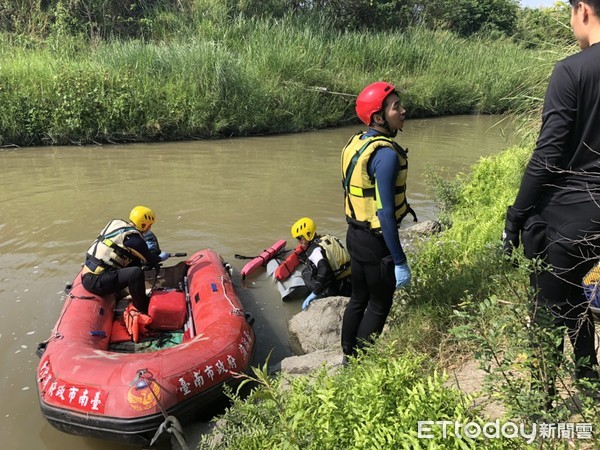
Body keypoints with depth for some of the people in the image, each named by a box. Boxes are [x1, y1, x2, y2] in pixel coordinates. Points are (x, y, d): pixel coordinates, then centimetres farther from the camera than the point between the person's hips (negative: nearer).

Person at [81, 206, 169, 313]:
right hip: (96, 281, -9)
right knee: (136, 273, -26)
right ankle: (143, 308, -5)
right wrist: (160, 258, 23)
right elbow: (150, 260, 2)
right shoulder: (134, 238, -13)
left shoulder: (117, 223, 10)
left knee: (134, 262, 16)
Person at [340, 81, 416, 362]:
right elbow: (385, 213, -25)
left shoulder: (355, 143, 3)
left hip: (354, 235, 8)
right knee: (379, 305, 11)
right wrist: (400, 262, -19)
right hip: (376, 242, -8)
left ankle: (348, 356, 37)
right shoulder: (386, 154, -24)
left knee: (358, 298, 22)